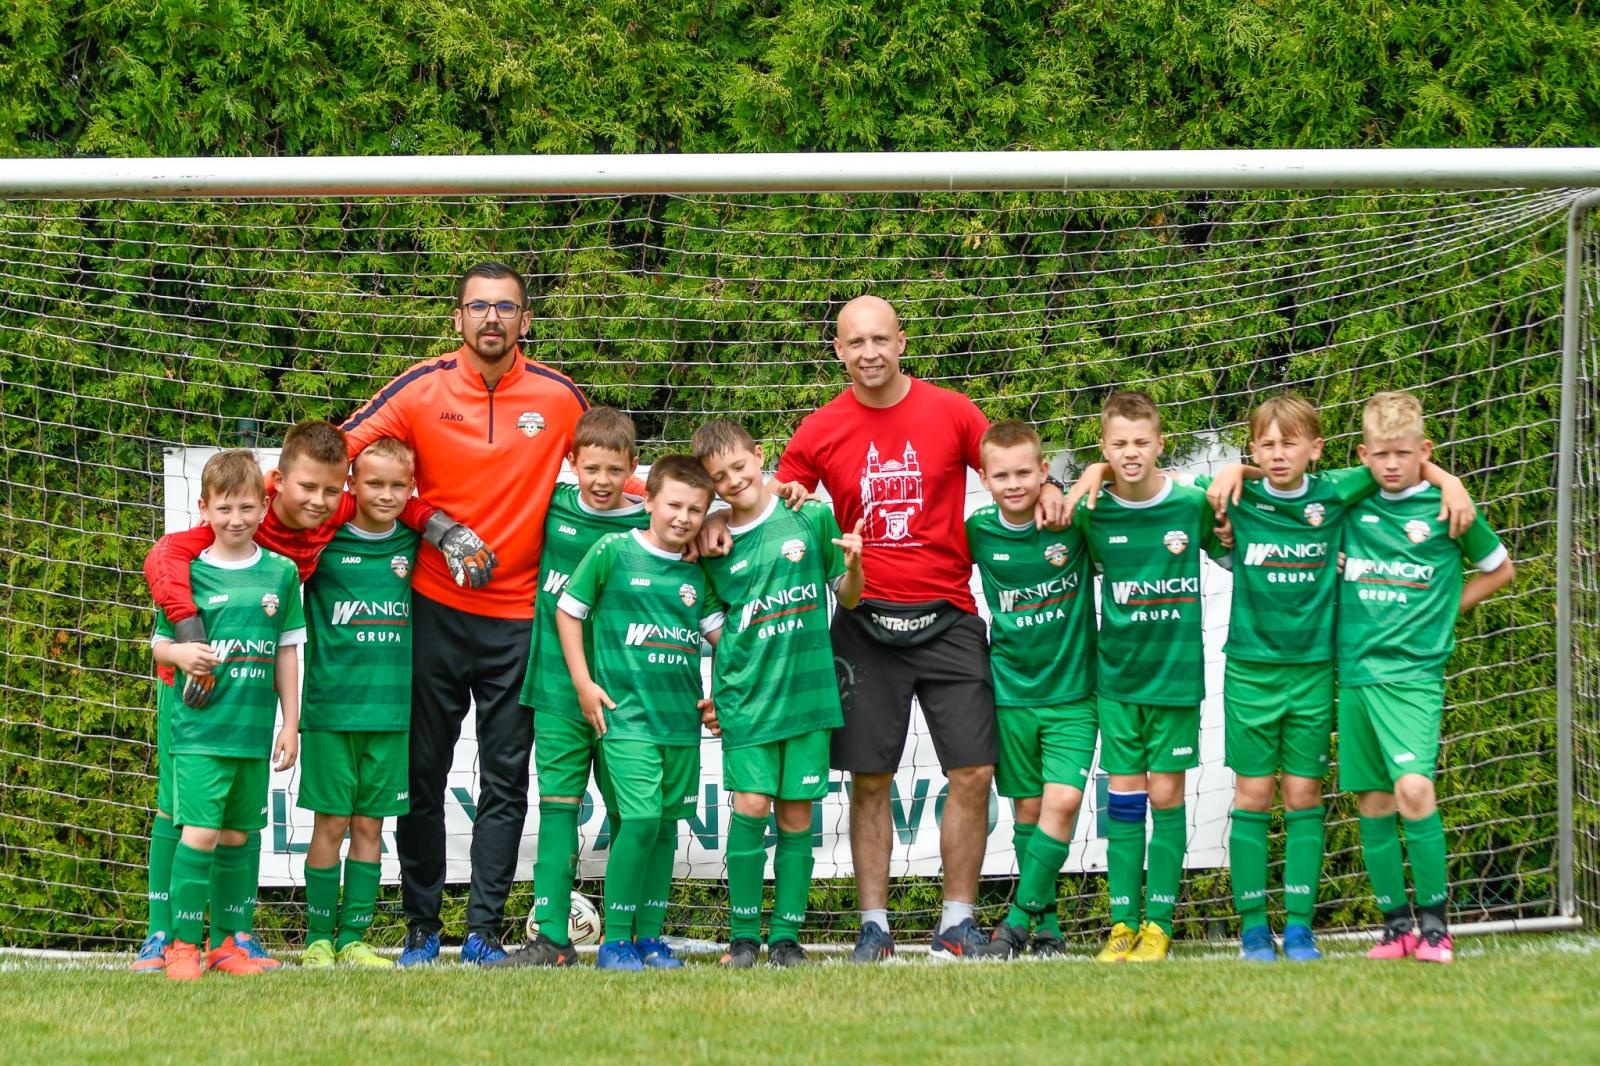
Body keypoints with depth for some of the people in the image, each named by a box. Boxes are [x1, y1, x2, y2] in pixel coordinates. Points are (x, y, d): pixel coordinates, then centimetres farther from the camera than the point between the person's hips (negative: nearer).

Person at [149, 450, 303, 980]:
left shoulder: (282, 573, 7)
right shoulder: (189, 571, -1)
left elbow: (287, 653, 12)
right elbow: (160, 643, 4)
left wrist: (290, 725, 11)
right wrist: (181, 654, -19)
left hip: (254, 730, 3)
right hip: (199, 727, -3)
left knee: (236, 836, 9)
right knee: (199, 832, -11)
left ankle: (226, 941, 17)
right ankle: (183, 944, -7)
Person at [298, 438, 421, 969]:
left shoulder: (414, 545, 7)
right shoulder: (325, 544, -3)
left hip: (391, 710, 3)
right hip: (331, 706, -3)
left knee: (369, 826, 6)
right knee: (330, 824, 0)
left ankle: (353, 937, 11)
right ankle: (318, 939, 7)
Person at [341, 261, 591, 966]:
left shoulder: (560, 398, 1)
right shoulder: (422, 388, -3)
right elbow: (340, 452, -2)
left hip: (518, 618, 1)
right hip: (435, 610, -1)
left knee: (505, 781, 1)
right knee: (422, 776, 5)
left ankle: (484, 931, 5)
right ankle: (420, 928, 13)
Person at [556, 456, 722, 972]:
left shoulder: (697, 574, 9)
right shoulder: (613, 551, -4)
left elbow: (720, 633, 19)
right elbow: (568, 609, 1)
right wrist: (583, 682, -3)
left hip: (682, 716, 5)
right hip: (626, 713, -5)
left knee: (666, 824, 7)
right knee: (641, 818, -15)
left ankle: (650, 936, 16)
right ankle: (615, 941, -7)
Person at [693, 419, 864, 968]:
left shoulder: (811, 519, 1)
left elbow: (847, 598, 9)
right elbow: (715, 626, 12)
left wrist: (852, 567, -11)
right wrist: (714, 692, 5)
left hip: (807, 690, 0)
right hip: (746, 695, 0)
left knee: (797, 813, 2)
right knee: (751, 805, -9)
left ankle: (785, 935, 9)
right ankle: (743, 936, -1)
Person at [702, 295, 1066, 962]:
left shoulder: (951, 413, 1)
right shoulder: (820, 431, 3)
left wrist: (1044, 490, -11)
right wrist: (720, 524, -8)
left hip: (947, 619, 0)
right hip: (865, 624, 0)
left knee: (973, 771, -4)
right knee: (870, 779, 1)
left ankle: (958, 920, 6)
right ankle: (874, 925, 9)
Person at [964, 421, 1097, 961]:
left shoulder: (1074, 520, -9)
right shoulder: (979, 533, -4)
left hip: (1072, 692, -2)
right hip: (1011, 689, 2)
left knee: (1063, 800, -15)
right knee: (1028, 809, 6)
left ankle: (1018, 921, -9)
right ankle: (1045, 925, 16)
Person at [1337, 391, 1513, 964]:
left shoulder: (1444, 507, -1)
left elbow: (1500, 569, 14)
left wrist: (1441, 610, 8)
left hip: (1414, 671, -4)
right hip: (1356, 670, 4)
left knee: (1413, 788, -20)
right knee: (1372, 803, 5)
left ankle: (1434, 922, -10)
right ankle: (1395, 925, 14)